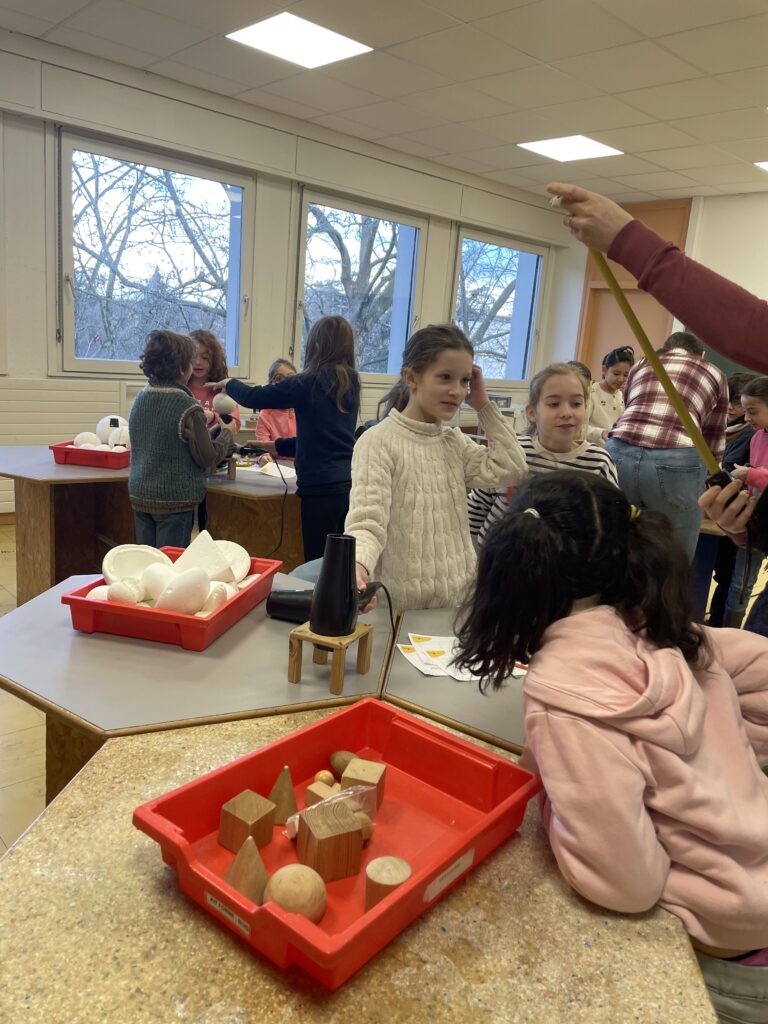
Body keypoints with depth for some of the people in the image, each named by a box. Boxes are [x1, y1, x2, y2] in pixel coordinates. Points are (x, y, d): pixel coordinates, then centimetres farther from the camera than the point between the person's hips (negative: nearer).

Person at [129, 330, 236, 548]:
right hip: (174, 499, -6)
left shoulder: (140, 398, 5)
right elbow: (208, 458, -12)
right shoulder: (187, 407, -16)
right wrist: (227, 432, 4)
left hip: (139, 496, 6)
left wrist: (206, 431, 17)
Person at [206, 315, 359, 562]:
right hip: (349, 482, 7)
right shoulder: (350, 384, 11)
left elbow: (253, 398, -2)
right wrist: (278, 446, 28)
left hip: (322, 487, -7)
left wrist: (228, 383, 18)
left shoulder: (307, 383, -10)